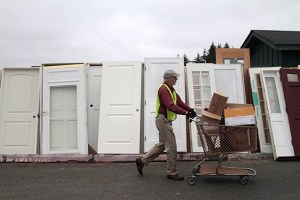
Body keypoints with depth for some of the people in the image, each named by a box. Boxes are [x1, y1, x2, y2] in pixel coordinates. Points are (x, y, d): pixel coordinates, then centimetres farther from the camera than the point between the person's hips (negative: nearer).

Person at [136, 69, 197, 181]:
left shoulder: (171, 89, 17)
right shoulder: (164, 89, -16)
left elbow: (179, 102, 14)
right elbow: (171, 106, -28)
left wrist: (190, 109, -1)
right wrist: (186, 113, -30)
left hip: (166, 120, 11)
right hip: (163, 119, -11)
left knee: (162, 145, 18)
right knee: (171, 147, -4)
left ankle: (142, 160, 25)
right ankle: (171, 173, 8)